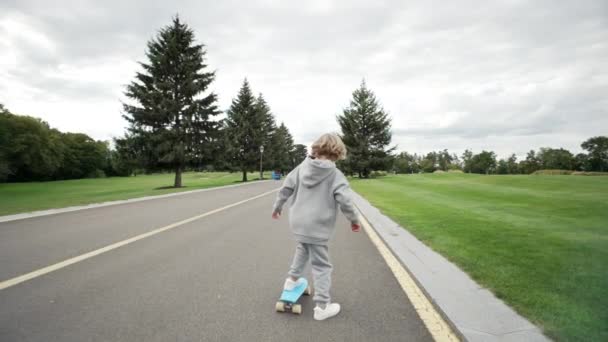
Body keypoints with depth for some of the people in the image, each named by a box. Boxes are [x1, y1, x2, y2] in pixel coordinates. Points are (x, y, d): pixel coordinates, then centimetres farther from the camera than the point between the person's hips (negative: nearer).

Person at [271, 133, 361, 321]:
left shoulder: (302, 168, 2)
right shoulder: (335, 175, -11)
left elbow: (286, 188, 5)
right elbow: (345, 201, -15)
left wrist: (277, 206, 20)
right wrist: (354, 219, 1)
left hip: (297, 223, 5)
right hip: (317, 227, -5)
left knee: (302, 250, 33)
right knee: (321, 265, 5)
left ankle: (292, 279, 43)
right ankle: (322, 306, 12)